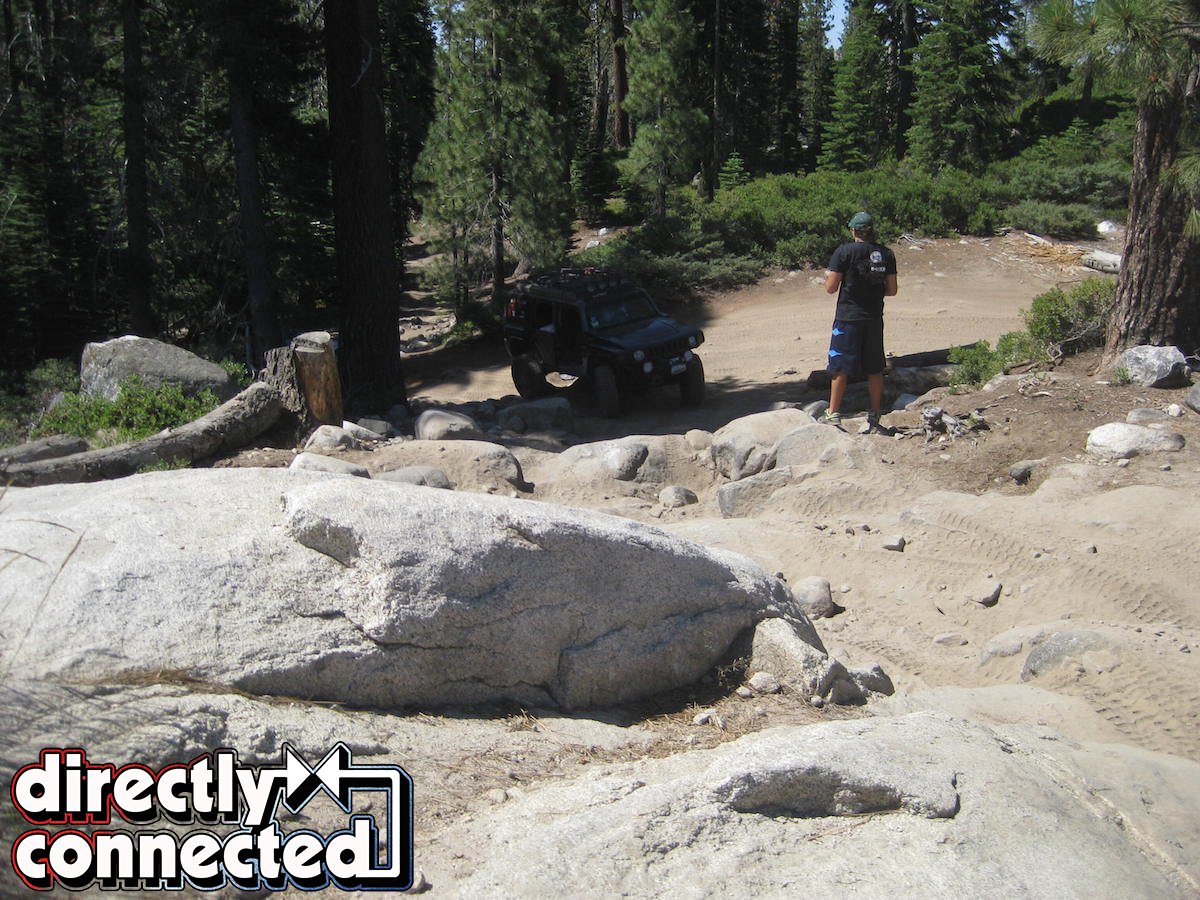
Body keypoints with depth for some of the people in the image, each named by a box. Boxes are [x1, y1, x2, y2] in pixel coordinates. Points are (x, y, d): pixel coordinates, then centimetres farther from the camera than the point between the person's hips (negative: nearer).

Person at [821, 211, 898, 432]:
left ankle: (833, 414, 2)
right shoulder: (886, 254, 5)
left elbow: (831, 288, -9)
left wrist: (828, 276, 13)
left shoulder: (844, 252, -8)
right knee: (874, 370, 10)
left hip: (848, 318, -4)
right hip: (874, 319, 4)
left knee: (840, 368, 1)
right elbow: (892, 290, 8)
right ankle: (874, 418, 15)